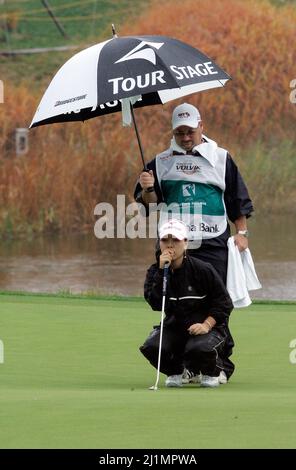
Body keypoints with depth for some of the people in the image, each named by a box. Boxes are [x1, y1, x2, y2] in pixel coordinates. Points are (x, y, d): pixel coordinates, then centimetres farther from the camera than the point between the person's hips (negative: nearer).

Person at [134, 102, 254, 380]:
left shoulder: (220, 159, 8)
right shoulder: (161, 162, 11)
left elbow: (238, 201, 11)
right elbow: (149, 203, 8)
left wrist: (241, 232, 2)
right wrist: (147, 190, -13)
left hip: (213, 245, -2)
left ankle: (222, 363, -1)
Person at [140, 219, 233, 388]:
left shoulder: (203, 269, -11)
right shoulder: (155, 271, -2)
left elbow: (224, 303, -7)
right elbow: (155, 303, -19)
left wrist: (206, 325, -21)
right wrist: (162, 271, -25)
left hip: (208, 326, -3)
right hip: (174, 327, 3)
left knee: (198, 349, -36)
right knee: (151, 347, -26)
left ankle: (212, 372, 2)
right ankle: (176, 371, 8)